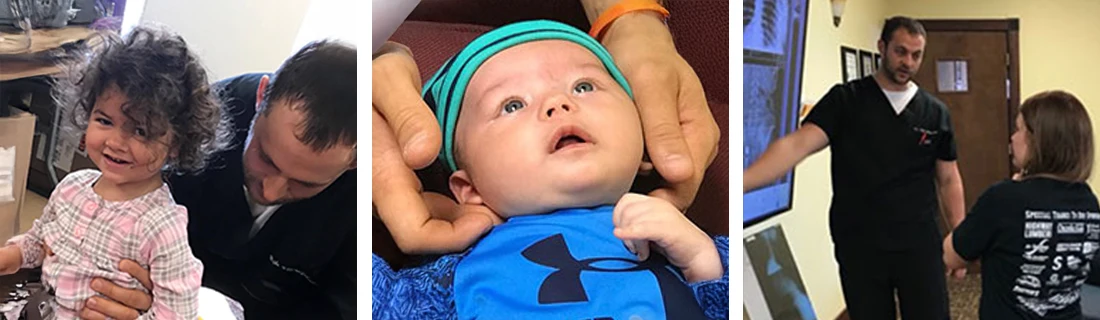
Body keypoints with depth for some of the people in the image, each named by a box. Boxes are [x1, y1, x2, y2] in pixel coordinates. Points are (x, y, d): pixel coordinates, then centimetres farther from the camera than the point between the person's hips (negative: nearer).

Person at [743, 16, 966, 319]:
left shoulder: (935, 112, 5)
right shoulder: (845, 100, -4)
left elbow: (948, 180, 12)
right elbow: (798, 143, -18)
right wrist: (740, 183, -33)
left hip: (920, 245, 2)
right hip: (859, 248, -2)